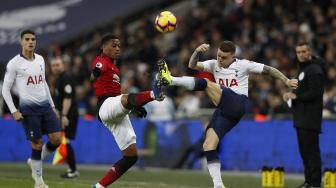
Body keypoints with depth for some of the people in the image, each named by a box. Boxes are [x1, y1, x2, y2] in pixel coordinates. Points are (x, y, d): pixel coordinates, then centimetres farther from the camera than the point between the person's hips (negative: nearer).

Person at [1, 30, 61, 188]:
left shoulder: (40, 59, 9)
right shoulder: (14, 63, -8)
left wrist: (52, 104, 19)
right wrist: (14, 111, -11)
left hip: (45, 105, 5)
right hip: (28, 108, -5)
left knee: (56, 139, -6)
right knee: (37, 144, -4)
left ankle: (35, 161, 21)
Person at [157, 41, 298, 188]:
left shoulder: (243, 65, 7)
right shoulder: (214, 65, 17)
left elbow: (268, 70, 9)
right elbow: (192, 65, 4)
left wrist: (287, 81, 1)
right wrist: (197, 51, -16)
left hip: (237, 104, -6)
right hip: (224, 111, 6)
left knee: (205, 83, -23)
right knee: (208, 146, -8)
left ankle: (170, 80, -37)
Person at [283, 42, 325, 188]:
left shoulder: (315, 70, -13)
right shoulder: (302, 68, 19)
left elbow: (314, 94, -20)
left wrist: (296, 96, -18)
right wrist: (291, 95, 11)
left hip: (310, 118, -10)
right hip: (301, 118, 10)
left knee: (311, 150, -10)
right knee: (304, 150, 13)